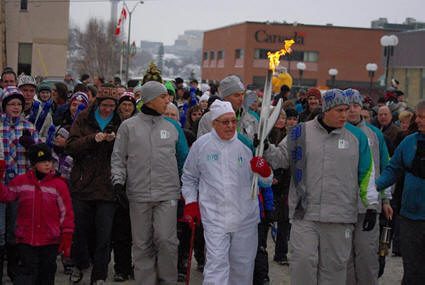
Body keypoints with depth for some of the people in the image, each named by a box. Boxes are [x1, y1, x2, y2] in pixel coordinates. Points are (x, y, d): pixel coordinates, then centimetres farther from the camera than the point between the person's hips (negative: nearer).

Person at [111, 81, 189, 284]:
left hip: (167, 193, 0)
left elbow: (184, 158, 17)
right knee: (142, 243, 5)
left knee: (166, 239, -9)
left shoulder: (173, 126, 10)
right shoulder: (128, 126, 4)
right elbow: (118, 158, 6)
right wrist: (118, 181, -6)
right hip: (138, 194, 0)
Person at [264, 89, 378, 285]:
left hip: (340, 217, 1)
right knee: (303, 260, -4)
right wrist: (266, 149, -10)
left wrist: (372, 206, 8)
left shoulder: (356, 136, 5)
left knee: (334, 265, 8)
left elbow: (366, 173, 10)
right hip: (305, 214, -1)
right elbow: (282, 158, 10)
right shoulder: (301, 132, 3)